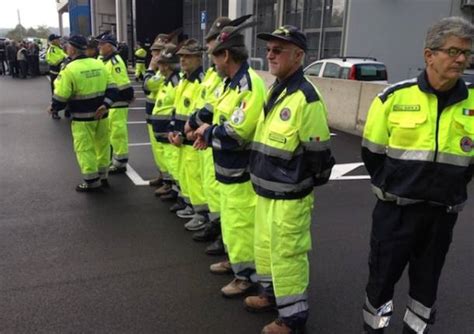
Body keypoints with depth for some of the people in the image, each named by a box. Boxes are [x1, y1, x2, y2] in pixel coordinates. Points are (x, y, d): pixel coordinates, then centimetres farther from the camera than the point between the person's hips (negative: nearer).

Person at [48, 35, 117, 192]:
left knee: (85, 149, 4)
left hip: (82, 117, -6)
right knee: (102, 145, 17)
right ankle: (102, 176, 27)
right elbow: (111, 89, 3)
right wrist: (105, 105, -5)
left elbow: (61, 97, -12)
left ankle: (92, 181, 9)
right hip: (100, 114, 6)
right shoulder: (99, 64, 4)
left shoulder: (69, 69, -14)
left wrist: (53, 108, 7)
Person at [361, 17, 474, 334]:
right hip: (396, 209, -2)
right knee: (382, 275, 10)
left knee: (427, 280, 17)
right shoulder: (395, 96, -9)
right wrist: (392, 187, 7)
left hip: (443, 213, 2)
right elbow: (372, 152, 1)